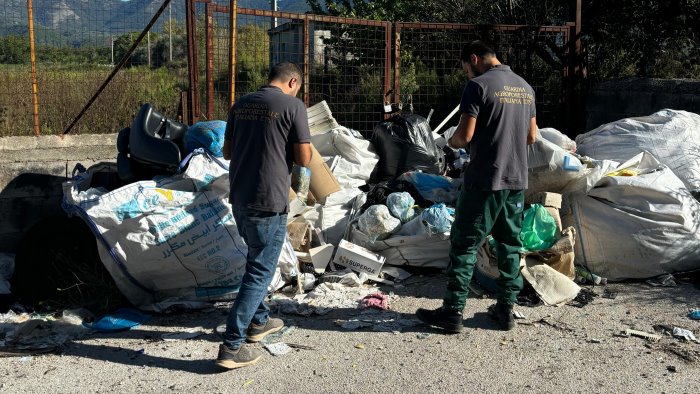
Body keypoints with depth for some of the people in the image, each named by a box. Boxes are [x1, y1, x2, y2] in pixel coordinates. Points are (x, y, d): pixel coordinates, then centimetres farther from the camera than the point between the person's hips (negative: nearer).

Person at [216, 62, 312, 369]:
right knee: (260, 271, 0)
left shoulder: (241, 104, 10)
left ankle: (258, 321, 38)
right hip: (269, 201, -7)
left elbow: (227, 152, 17)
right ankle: (232, 347, 0)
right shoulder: (292, 105, -9)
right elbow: (304, 159, -10)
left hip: (239, 197, 7)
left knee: (256, 260, 24)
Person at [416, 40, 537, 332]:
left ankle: (453, 311, 3)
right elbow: (531, 136, 17)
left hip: (484, 180, -7)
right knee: (510, 245, 13)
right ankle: (506, 309, 19)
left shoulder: (478, 86, -10)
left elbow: (465, 135, -16)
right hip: (517, 180, 7)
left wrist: (452, 142, 5)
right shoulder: (525, 87, 12)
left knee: (464, 245, 0)